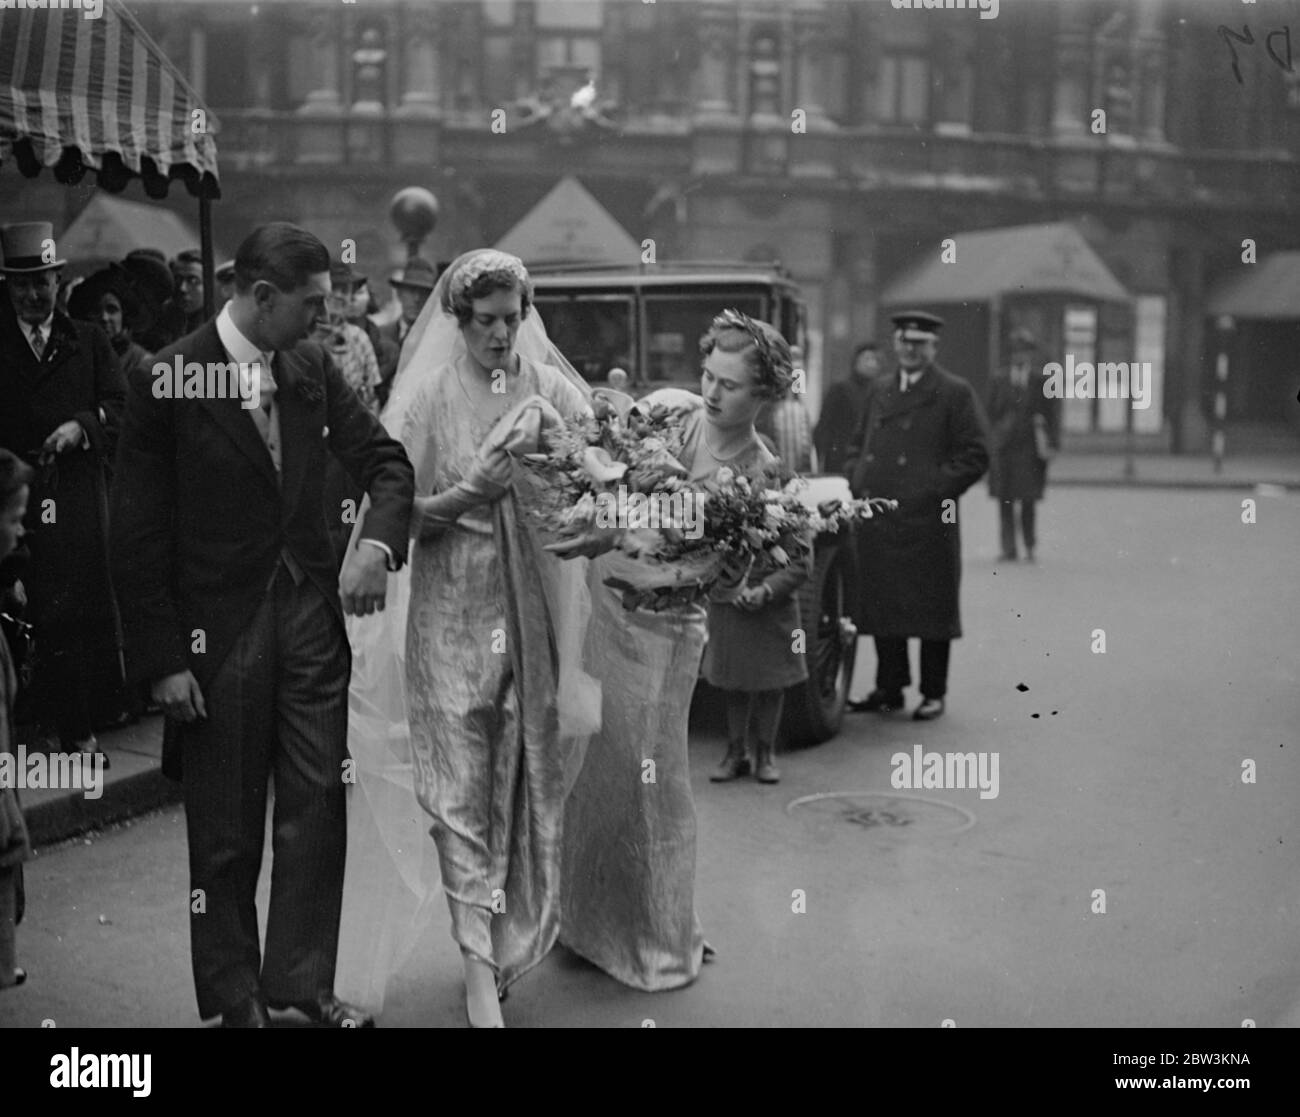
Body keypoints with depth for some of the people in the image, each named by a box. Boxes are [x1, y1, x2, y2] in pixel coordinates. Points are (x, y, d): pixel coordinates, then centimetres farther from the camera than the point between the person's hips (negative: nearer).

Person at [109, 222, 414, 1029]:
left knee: (319, 807, 9)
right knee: (226, 830, 9)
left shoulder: (313, 368, 2)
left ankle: (304, 981, 25)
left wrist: (378, 542, -13)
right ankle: (235, 997, 27)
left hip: (311, 615, 4)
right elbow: (139, 534, -10)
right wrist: (163, 659, -11)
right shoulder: (168, 382, -12)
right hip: (219, 632, -4)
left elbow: (386, 460, 8)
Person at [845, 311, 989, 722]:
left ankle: (933, 692, 14)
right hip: (876, 521, 5)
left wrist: (934, 491, -13)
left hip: (928, 523, -5)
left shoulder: (956, 394, 0)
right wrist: (856, 481, 7)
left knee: (932, 609, 3)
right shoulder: (878, 390, 17)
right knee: (881, 606, 9)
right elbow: (858, 443, 24)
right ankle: (889, 688, 21)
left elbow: (975, 456, -4)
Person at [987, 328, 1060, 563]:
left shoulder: (1042, 381, 5)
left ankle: (1030, 546, 16)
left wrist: (1050, 443, -6)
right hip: (1004, 447, 2)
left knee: (1028, 501, -2)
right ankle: (1009, 549, 4)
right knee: (1004, 500, 0)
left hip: (1030, 448, -2)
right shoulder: (999, 382, 10)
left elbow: (1053, 413, 2)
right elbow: (992, 413, 13)